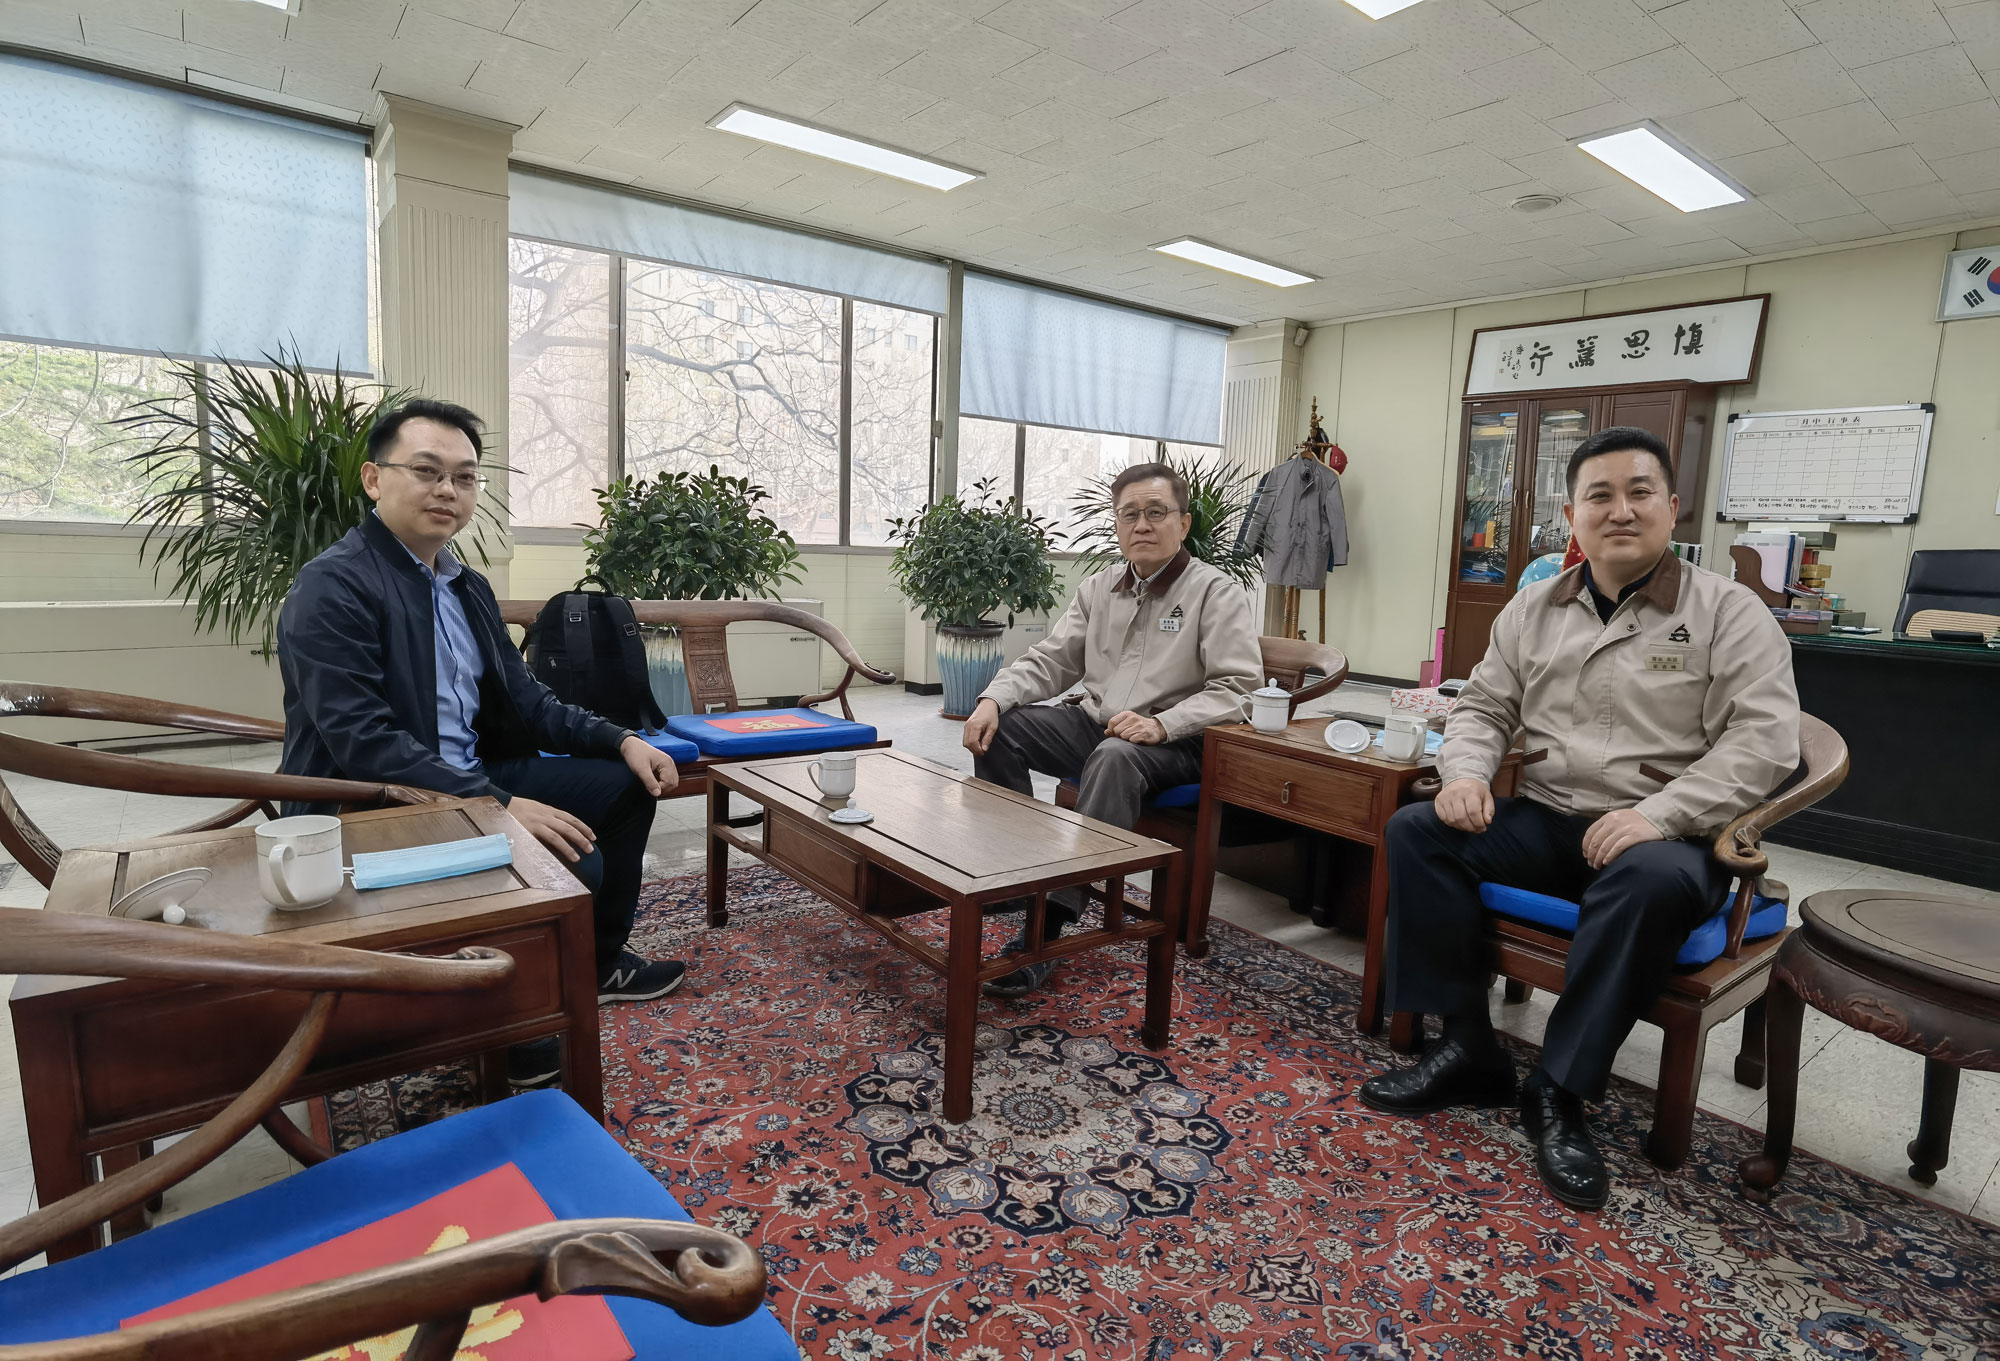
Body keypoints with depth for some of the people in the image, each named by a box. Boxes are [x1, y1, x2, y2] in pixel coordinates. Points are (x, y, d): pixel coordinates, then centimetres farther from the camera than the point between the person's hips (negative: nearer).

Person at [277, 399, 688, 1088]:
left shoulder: (467, 586, 10)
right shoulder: (332, 587, -17)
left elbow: (521, 696, 14)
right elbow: (363, 743, -26)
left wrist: (620, 739, 0)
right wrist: (500, 806, -32)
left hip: (471, 779, 9)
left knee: (626, 782, 10)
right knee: (574, 862, -26)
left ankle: (599, 964, 23)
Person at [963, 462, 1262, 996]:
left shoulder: (1217, 593, -5)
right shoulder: (1099, 588, 12)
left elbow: (1235, 688, -14)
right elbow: (1049, 660, 10)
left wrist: (1161, 724, -29)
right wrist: (993, 699, -10)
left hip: (1174, 744, -6)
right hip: (1093, 723, 6)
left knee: (1115, 757, -39)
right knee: (997, 728, -14)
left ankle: (1052, 922, -38)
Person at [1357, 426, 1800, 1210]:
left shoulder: (1729, 613, 0)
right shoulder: (1534, 609, 11)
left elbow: (1764, 739, -9)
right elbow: (1485, 706, 14)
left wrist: (1661, 814, -24)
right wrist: (1467, 772, -9)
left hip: (1661, 837, -4)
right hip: (1542, 821, 4)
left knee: (1652, 880, -38)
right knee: (1416, 830, -19)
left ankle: (1560, 1092, -21)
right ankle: (1469, 1051, -11)